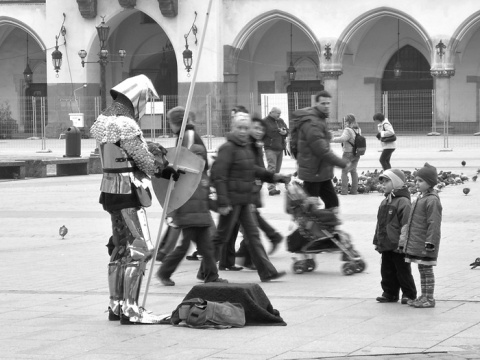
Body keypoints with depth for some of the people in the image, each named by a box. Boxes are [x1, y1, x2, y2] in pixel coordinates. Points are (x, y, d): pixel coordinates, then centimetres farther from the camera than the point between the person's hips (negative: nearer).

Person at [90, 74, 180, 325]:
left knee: (121, 248, 18)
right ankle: (130, 309, -6)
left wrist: (162, 167, 9)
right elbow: (146, 161, -14)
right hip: (127, 191, -10)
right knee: (140, 248, -6)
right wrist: (165, 170, 6)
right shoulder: (126, 125, -20)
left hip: (111, 191, 10)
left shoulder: (105, 120, 9)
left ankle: (116, 305, 25)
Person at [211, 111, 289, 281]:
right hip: (231, 200, -8)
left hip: (244, 200, 8)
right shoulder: (228, 148, -15)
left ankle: (267, 271, 5)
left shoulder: (246, 147, 12)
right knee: (222, 236, 0)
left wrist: (272, 176, 23)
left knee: (253, 234, 6)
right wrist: (223, 202, -24)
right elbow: (218, 175, -19)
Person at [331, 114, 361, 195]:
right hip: (357, 154, 7)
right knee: (353, 171, 17)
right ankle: (354, 190, 17)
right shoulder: (358, 130, 6)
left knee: (344, 172, 1)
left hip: (348, 153, -7)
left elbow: (343, 139, -31)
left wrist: (332, 139, -29)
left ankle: (344, 190, -2)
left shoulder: (348, 130, -19)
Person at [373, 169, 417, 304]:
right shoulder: (384, 203, 14)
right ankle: (390, 293, 21)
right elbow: (379, 224, 20)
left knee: (403, 271, 1)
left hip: (398, 247, -8)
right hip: (386, 246, 8)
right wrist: (377, 241, 17)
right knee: (387, 271, 12)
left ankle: (409, 294, 11)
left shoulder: (403, 202, -14)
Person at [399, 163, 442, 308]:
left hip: (425, 244, -9)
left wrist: (430, 243, -23)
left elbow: (434, 224, -20)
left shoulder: (432, 200, -16)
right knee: (422, 269, 15)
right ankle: (424, 296, 23)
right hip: (416, 244, 9)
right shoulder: (420, 198, 14)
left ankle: (429, 299, 3)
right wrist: (405, 240, 22)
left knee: (427, 269, -3)